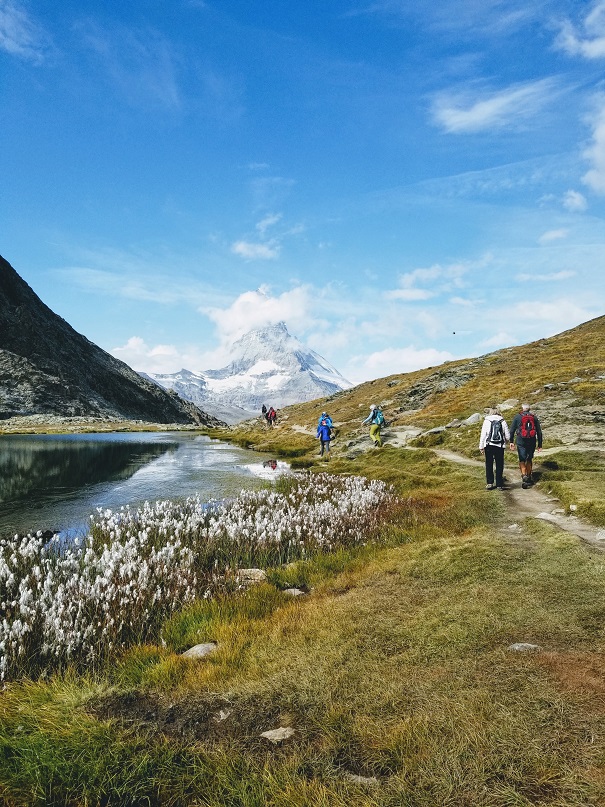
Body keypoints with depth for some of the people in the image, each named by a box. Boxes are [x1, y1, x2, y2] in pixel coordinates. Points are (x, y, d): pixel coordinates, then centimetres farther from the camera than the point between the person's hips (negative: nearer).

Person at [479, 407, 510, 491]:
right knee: (499, 466, 7)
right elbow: (508, 436, 6)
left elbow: (483, 435, -2)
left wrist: (481, 447, 3)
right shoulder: (503, 421, 4)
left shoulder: (487, 421, 0)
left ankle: (490, 483, 9)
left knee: (489, 465, 10)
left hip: (489, 446, -1)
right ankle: (499, 485, 9)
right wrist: (505, 442, 27)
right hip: (500, 446, 1)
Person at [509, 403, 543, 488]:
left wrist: (511, 441, 6)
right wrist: (540, 444, 11)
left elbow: (512, 430, 0)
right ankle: (529, 478, 23)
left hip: (521, 442, -2)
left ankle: (524, 476, -22)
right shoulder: (534, 417, 9)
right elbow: (539, 432, 8)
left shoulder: (517, 417, 4)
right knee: (529, 459, 17)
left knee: (522, 460, -2)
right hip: (532, 442, 2)